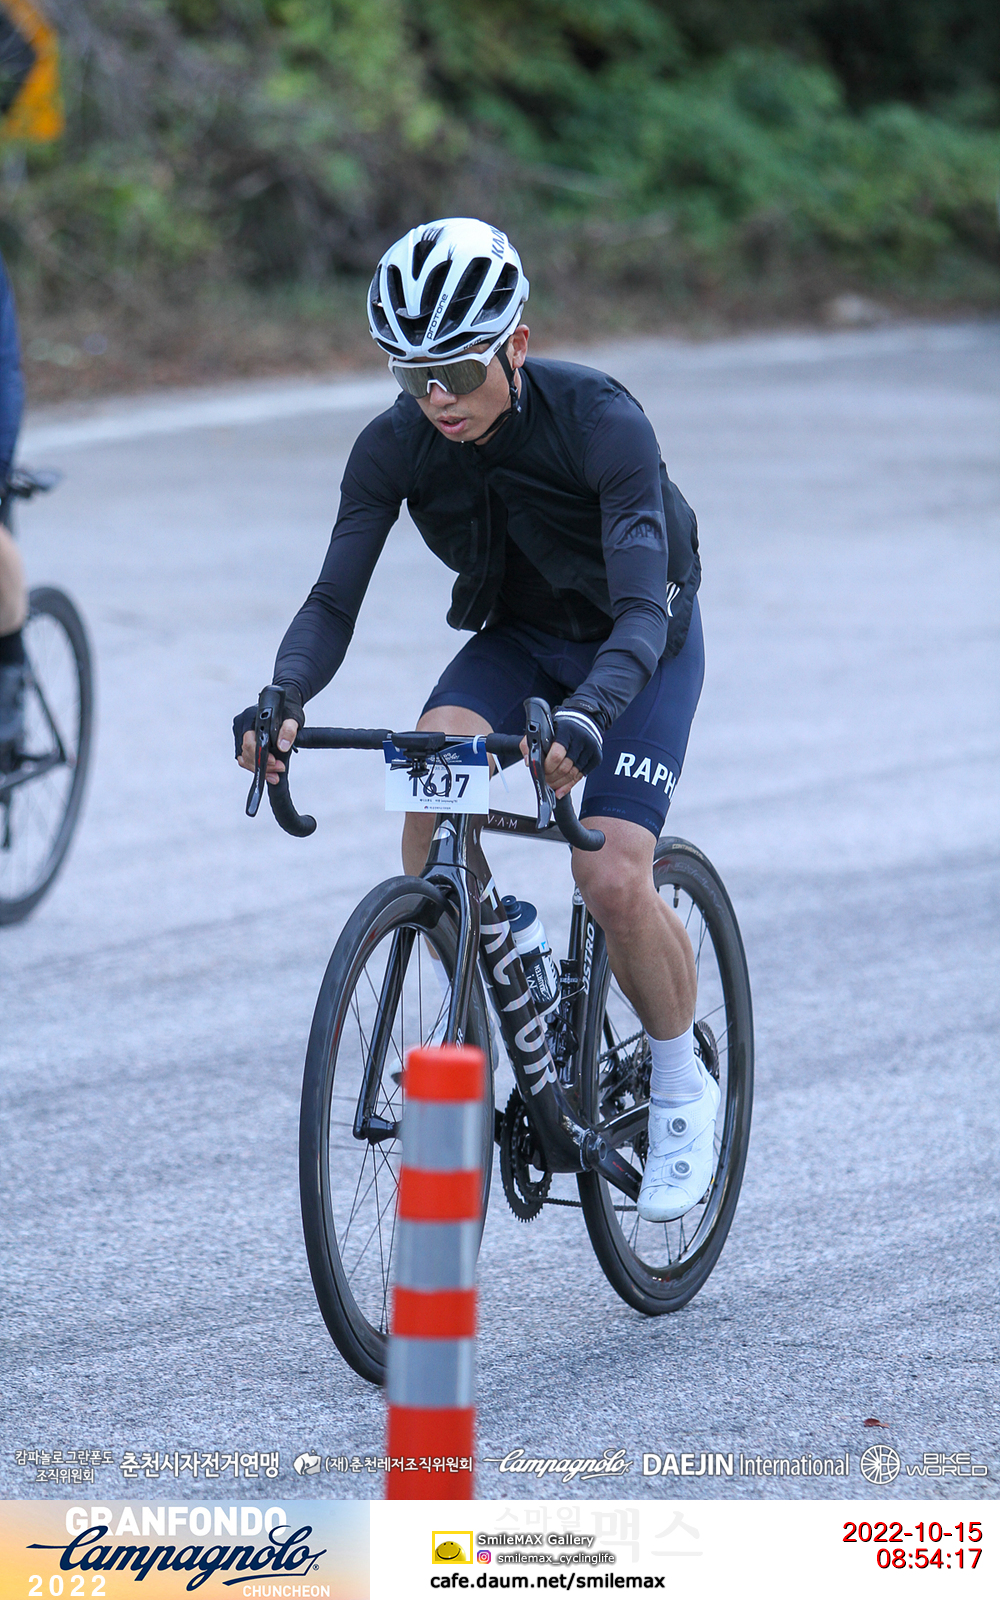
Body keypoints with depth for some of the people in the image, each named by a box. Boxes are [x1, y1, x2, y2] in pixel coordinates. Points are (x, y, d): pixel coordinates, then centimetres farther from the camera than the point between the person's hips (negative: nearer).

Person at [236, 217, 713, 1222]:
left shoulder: (601, 422, -33)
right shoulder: (395, 446, -21)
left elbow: (641, 608, -40)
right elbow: (334, 599, -22)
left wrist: (584, 717, -58)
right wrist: (282, 702, -43)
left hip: (644, 648, -4)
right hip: (514, 638, 4)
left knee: (612, 880, -21)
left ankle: (683, 1090, 6)